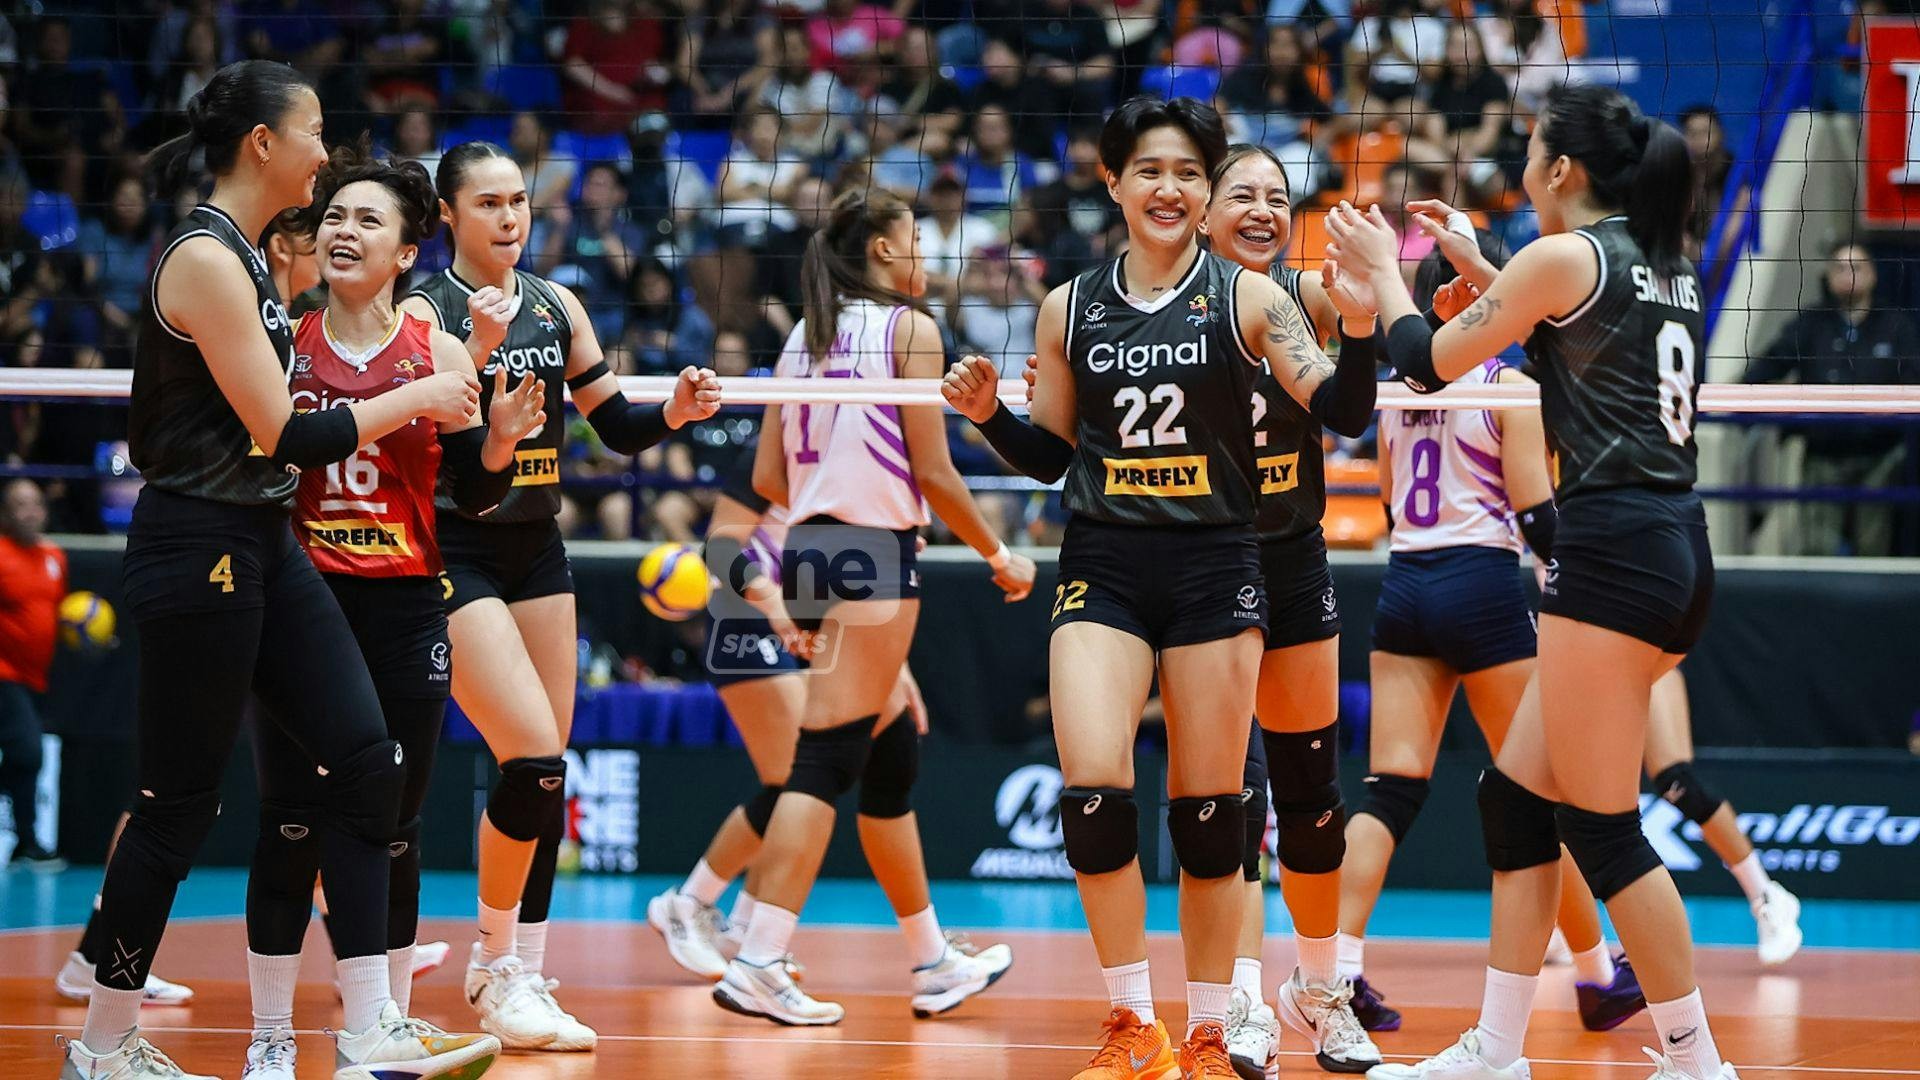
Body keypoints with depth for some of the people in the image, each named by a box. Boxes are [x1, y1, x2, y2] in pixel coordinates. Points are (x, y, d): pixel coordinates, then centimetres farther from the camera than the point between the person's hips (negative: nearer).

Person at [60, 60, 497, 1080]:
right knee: (179, 803, -1)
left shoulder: (240, 257, 14)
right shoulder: (204, 259, -16)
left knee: (366, 761, 1)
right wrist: (412, 400, -9)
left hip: (262, 549, 10)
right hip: (198, 548, -10)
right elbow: (279, 435, -19)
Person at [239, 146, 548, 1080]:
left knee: (392, 829, 5)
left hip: (404, 613, 0)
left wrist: (499, 440, -15)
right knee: (290, 824, -1)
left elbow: (475, 494, 4)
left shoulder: (436, 354, 2)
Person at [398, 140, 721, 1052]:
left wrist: (674, 412, -8)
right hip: (457, 557, -7)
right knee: (533, 757, -17)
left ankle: (520, 977, 14)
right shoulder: (427, 312, -10)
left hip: (537, 552, 7)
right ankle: (496, 967, -1)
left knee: (548, 772, 5)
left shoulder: (557, 306, 8)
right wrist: (478, 353, -34)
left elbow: (617, 428, 12)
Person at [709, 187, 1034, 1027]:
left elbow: (768, 477, 14)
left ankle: (933, 961, 24)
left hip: (808, 548, 8)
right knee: (827, 759, -10)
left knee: (893, 754, 17)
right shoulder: (908, 328, -6)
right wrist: (1000, 558, 3)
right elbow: (932, 471, -9)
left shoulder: (805, 336, 15)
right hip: (874, 555, -8)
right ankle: (757, 965, -16)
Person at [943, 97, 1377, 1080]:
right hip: (1102, 566, 1)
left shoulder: (1245, 298, -1)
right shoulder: (1070, 308, 7)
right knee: (1092, 788, -16)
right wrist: (987, 414, -2)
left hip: (1214, 566, -1)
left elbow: (1342, 409, -10)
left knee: (1209, 811, 2)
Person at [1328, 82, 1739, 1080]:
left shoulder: (1565, 255, -7)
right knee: (1515, 798, 13)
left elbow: (1431, 365, 1)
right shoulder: (1668, 268, 16)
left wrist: (1384, 273, 18)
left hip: (1610, 545, -9)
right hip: (1677, 548, 9)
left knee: (1602, 830, -4)